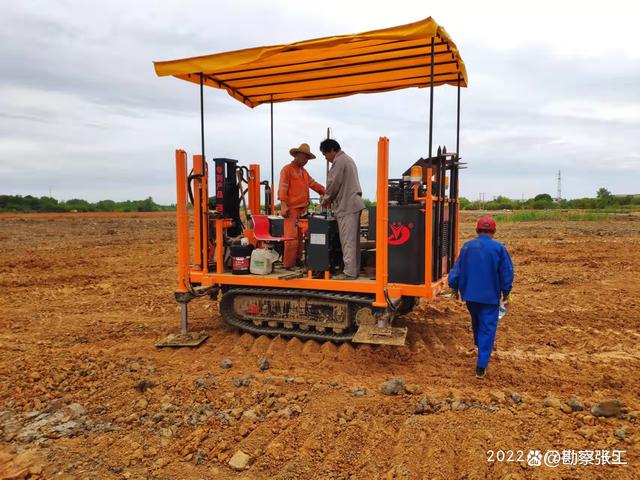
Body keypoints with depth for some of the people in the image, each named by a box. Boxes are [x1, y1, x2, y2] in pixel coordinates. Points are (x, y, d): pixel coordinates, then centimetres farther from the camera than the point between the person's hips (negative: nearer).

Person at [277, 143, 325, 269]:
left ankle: (297, 261, 19)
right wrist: (283, 206, -20)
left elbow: (313, 184, 19)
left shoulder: (304, 172, 22)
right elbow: (282, 188, -11)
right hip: (291, 209, -8)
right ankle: (289, 265, -6)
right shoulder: (287, 170, -4)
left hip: (302, 209, 9)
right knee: (292, 238, -11)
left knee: (300, 238, 11)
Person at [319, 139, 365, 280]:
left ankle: (349, 272, -5)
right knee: (353, 240, 11)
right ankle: (354, 270, 17)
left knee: (348, 241, -8)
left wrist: (325, 200, 3)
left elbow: (333, 184, -12)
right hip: (354, 204, 10)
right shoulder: (347, 159, 22)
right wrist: (330, 199, 18)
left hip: (346, 206, -10)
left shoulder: (339, 161, -10)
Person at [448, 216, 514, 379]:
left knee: (476, 323, 26)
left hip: (470, 294, 4)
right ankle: (481, 367, -3)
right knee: (487, 329, 1)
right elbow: (507, 273, -5)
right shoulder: (499, 248, -9)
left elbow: (456, 269, 4)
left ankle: (480, 347, 49)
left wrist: (455, 288, 16)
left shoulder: (467, 246, 0)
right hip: (490, 296, -4)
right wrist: (505, 292, 9)